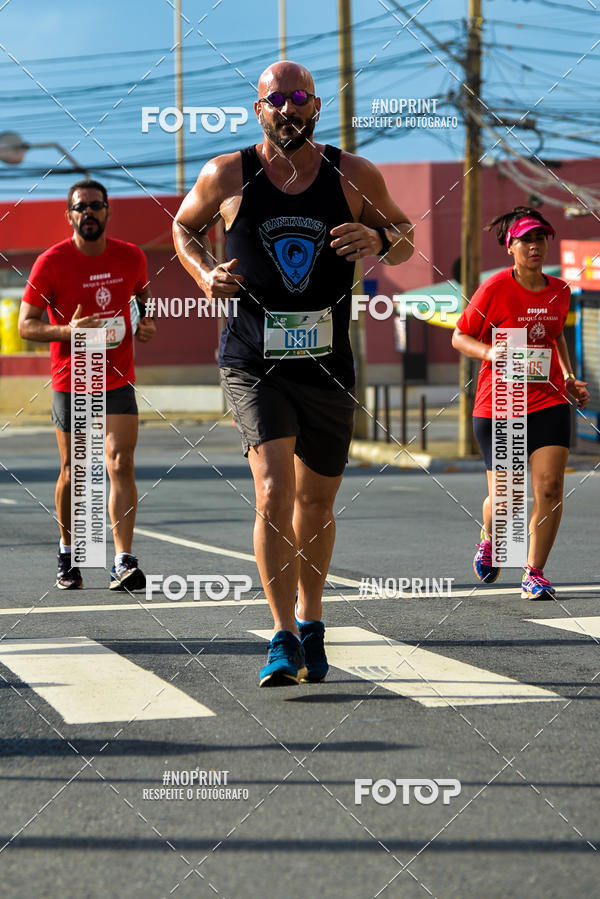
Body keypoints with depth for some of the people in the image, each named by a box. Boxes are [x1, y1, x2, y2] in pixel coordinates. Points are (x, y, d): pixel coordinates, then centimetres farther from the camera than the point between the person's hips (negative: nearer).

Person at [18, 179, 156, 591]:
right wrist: (67, 331, -25)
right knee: (72, 471, 7)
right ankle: (67, 556, 27)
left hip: (119, 380, 2)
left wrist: (146, 324, 2)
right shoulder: (51, 262, -9)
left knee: (122, 465, -11)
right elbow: (26, 325, -7)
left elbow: (144, 295, 24)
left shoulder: (131, 257, 1)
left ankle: (124, 563, -14)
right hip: (70, 382, -1)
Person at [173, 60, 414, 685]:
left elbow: (404, 238, 13)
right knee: (274, 493, -18)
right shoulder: (227, 175, -2)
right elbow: (184, 227, 16)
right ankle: (283, 639, -15)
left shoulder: (354, 176, 1)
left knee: (316, 502, 15)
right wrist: (205, 274, -4)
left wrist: (378, 241, -11)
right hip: (253, 362, -2)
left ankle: (310, 623, 36)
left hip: (327, 364, 2)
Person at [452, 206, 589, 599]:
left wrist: (569, 379, 12)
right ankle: (489, 540, 36)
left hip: (548, 401, 3)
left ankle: (535, 573, 3)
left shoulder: (559, 291, 6)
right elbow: (460, 337, -1)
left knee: (550, 487, -11)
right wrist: (490, 352, -19)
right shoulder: (495, 288, -8)